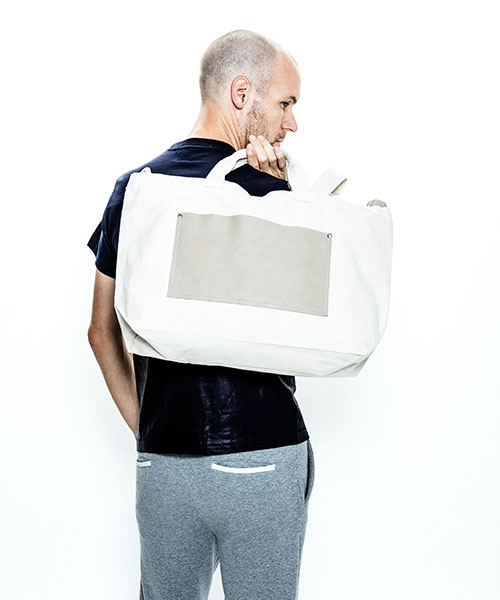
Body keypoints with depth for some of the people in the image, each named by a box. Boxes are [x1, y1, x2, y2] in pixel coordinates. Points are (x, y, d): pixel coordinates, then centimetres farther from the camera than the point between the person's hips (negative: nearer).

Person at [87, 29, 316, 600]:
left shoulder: (134, 188, 3)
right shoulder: (272, 194, -11)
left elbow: (103, 332, 8)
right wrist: (281, 189, -1)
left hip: (162, 462, 4)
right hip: (263, 456, -4)